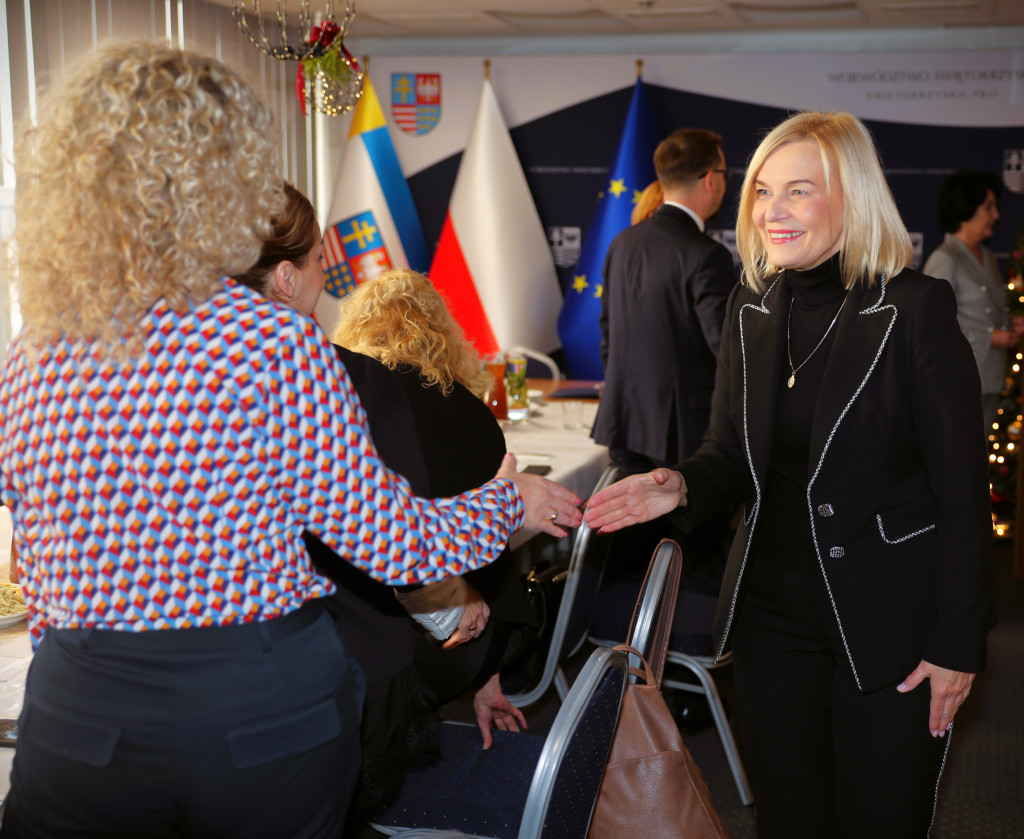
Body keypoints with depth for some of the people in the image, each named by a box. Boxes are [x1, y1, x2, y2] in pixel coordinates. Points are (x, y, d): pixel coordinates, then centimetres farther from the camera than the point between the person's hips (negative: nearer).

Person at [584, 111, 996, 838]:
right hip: (773, 609, 5)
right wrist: (682, 487, -11)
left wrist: (958, 643, -11)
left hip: (888, 621, -5)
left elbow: (962, 490, -11)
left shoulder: (916, 309, -13)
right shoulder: (751, 308, 4)